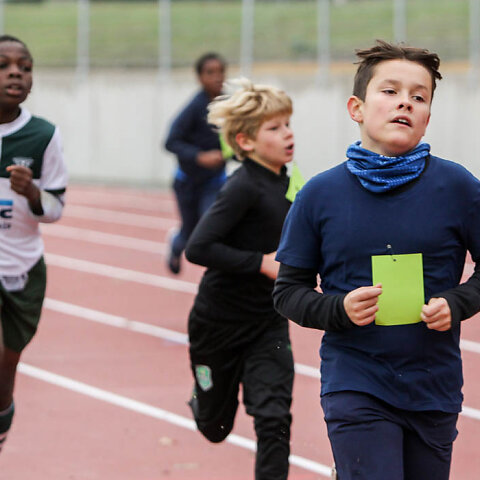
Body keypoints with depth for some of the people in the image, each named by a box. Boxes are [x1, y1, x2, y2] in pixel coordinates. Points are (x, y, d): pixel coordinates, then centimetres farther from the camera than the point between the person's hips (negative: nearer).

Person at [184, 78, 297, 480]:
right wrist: (262, 262, -26)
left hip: (268, 322, 5)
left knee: (274, 417, -13)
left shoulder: (282, 181, 2)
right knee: (215, 426, 15)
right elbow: (198, 248, -28)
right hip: (220, 321, -5)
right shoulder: (244, 187, -22)